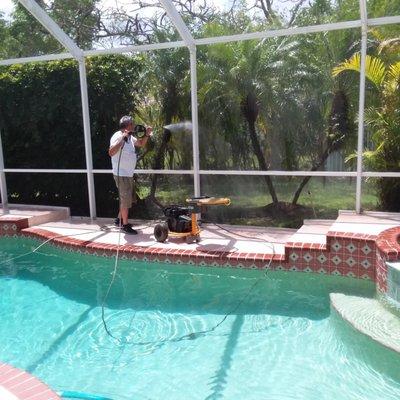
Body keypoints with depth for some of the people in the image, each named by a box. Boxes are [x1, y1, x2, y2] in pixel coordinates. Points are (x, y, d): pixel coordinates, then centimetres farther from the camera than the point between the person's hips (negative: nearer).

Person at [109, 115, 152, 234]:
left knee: (129, 199, 19)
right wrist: (123, 137, -34)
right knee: (126, 200, 0)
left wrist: (147, 134, 6)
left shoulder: (130, 137, 8)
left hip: (129, 174, 9)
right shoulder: (118, 136, -18)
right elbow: (111, 152, -34)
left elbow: (141, 144, 24)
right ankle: (125, 225, 13)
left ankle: (119, 219, 33)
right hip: (121, 175, -9)